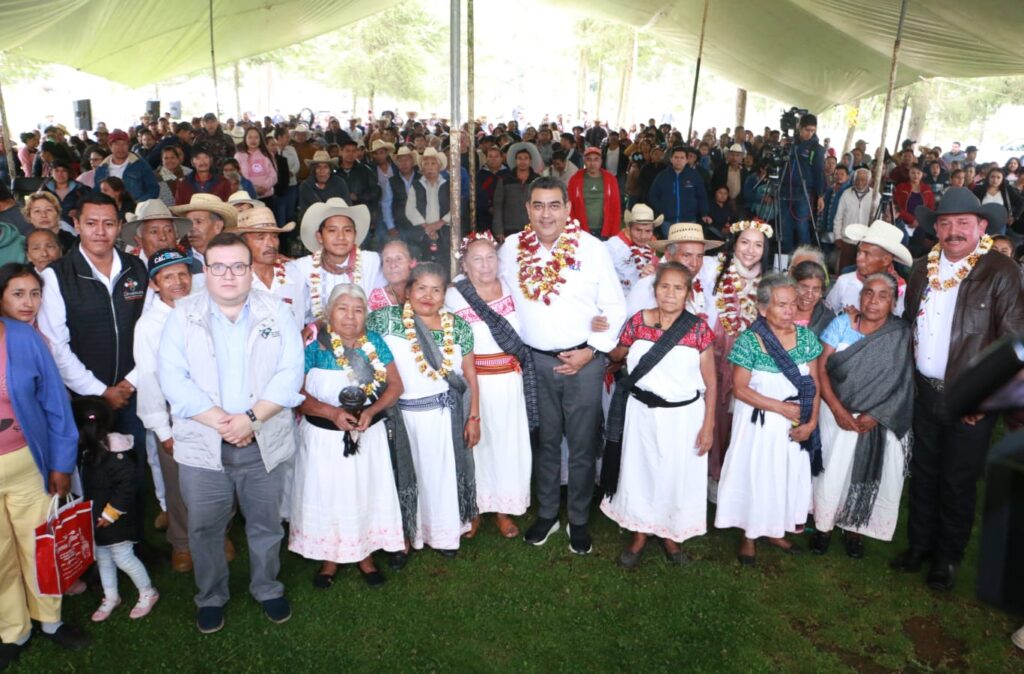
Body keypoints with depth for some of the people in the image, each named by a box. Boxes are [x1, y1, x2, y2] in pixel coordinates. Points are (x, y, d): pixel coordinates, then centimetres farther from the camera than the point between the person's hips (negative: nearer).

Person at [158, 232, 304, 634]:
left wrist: (251, 418, -17)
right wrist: (219, 421, -17)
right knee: (204, 527, 11)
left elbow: (290, 372, -6)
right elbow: (172, 376, -8)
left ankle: (268, 589, 35)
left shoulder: (275, 313, 1)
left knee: (266, 523, 13)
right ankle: (211, 597, 33)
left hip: (263, 441, 0)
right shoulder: (183, 315, 1)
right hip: (202, 443, 0)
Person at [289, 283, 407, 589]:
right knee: (326, 494, 9)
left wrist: (372, 410, -17)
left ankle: (365, 554, 32)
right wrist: (332, 413, -24)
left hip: (369, 434, 2)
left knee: (368, 492, 11)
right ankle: (330, 558, 31)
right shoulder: (314, 345, -8)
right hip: (324, 436, -2)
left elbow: (395, 385, -2)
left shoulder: (374, 342, -2)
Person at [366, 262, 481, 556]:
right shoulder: (387, 319, -7)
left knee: (444, 472, 14)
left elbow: (470, 375, 2)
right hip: (403, 414, -1)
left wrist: (474, 418, 2)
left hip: (447, 415, 2)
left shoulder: (458, 327, -1)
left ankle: (444, 532, 36)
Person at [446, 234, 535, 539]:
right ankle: (474, 507, 29)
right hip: (475, 382, -3)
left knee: (509, 443, 12)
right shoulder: (454, 296, -10)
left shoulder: (510, 288, 2)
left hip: (510, 381, 3)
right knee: (475, 443, 9)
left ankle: (503, 508, 30)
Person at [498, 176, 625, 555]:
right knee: (545, 441, 15)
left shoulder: (592, 249, -7)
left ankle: (579, 520, 25)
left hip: (583, 360, -2)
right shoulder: (512, 248, 0)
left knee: (582, 445, 7)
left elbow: (615, 308, -3)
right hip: (535, 360, 2)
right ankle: (546, 513, 32)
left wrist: (591, 351, -10)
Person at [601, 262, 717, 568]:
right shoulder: (637, 322, -4)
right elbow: (616, 355, 13)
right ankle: (640, 536, 34)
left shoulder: (699, 329, -7)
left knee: (677, 475, 11)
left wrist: (708, 425, -5)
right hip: (642, 413, 1)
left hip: (683, 415, -1)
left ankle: (670, 535, 36)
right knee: (639, 471, 13)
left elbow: (710, 382, -3)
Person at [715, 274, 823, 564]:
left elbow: (813, 385, 0)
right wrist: (781, 407, -17)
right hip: (759, 423, -4)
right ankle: (749, 536, 28)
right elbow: (740, 389, -15)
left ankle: (775, 530, 37)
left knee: (790, 476, 15)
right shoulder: (749, 340, -16)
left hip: (796, 424, 4)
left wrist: (811, 422, -10)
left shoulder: (806, 337, -4)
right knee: (755, 476, 8)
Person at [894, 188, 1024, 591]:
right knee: (922, 475, 16)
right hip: (925, 393, 5)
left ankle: (947, 559, 27)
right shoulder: (923, 269, 4)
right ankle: (919, 545, 34)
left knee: (957, 484, 8)